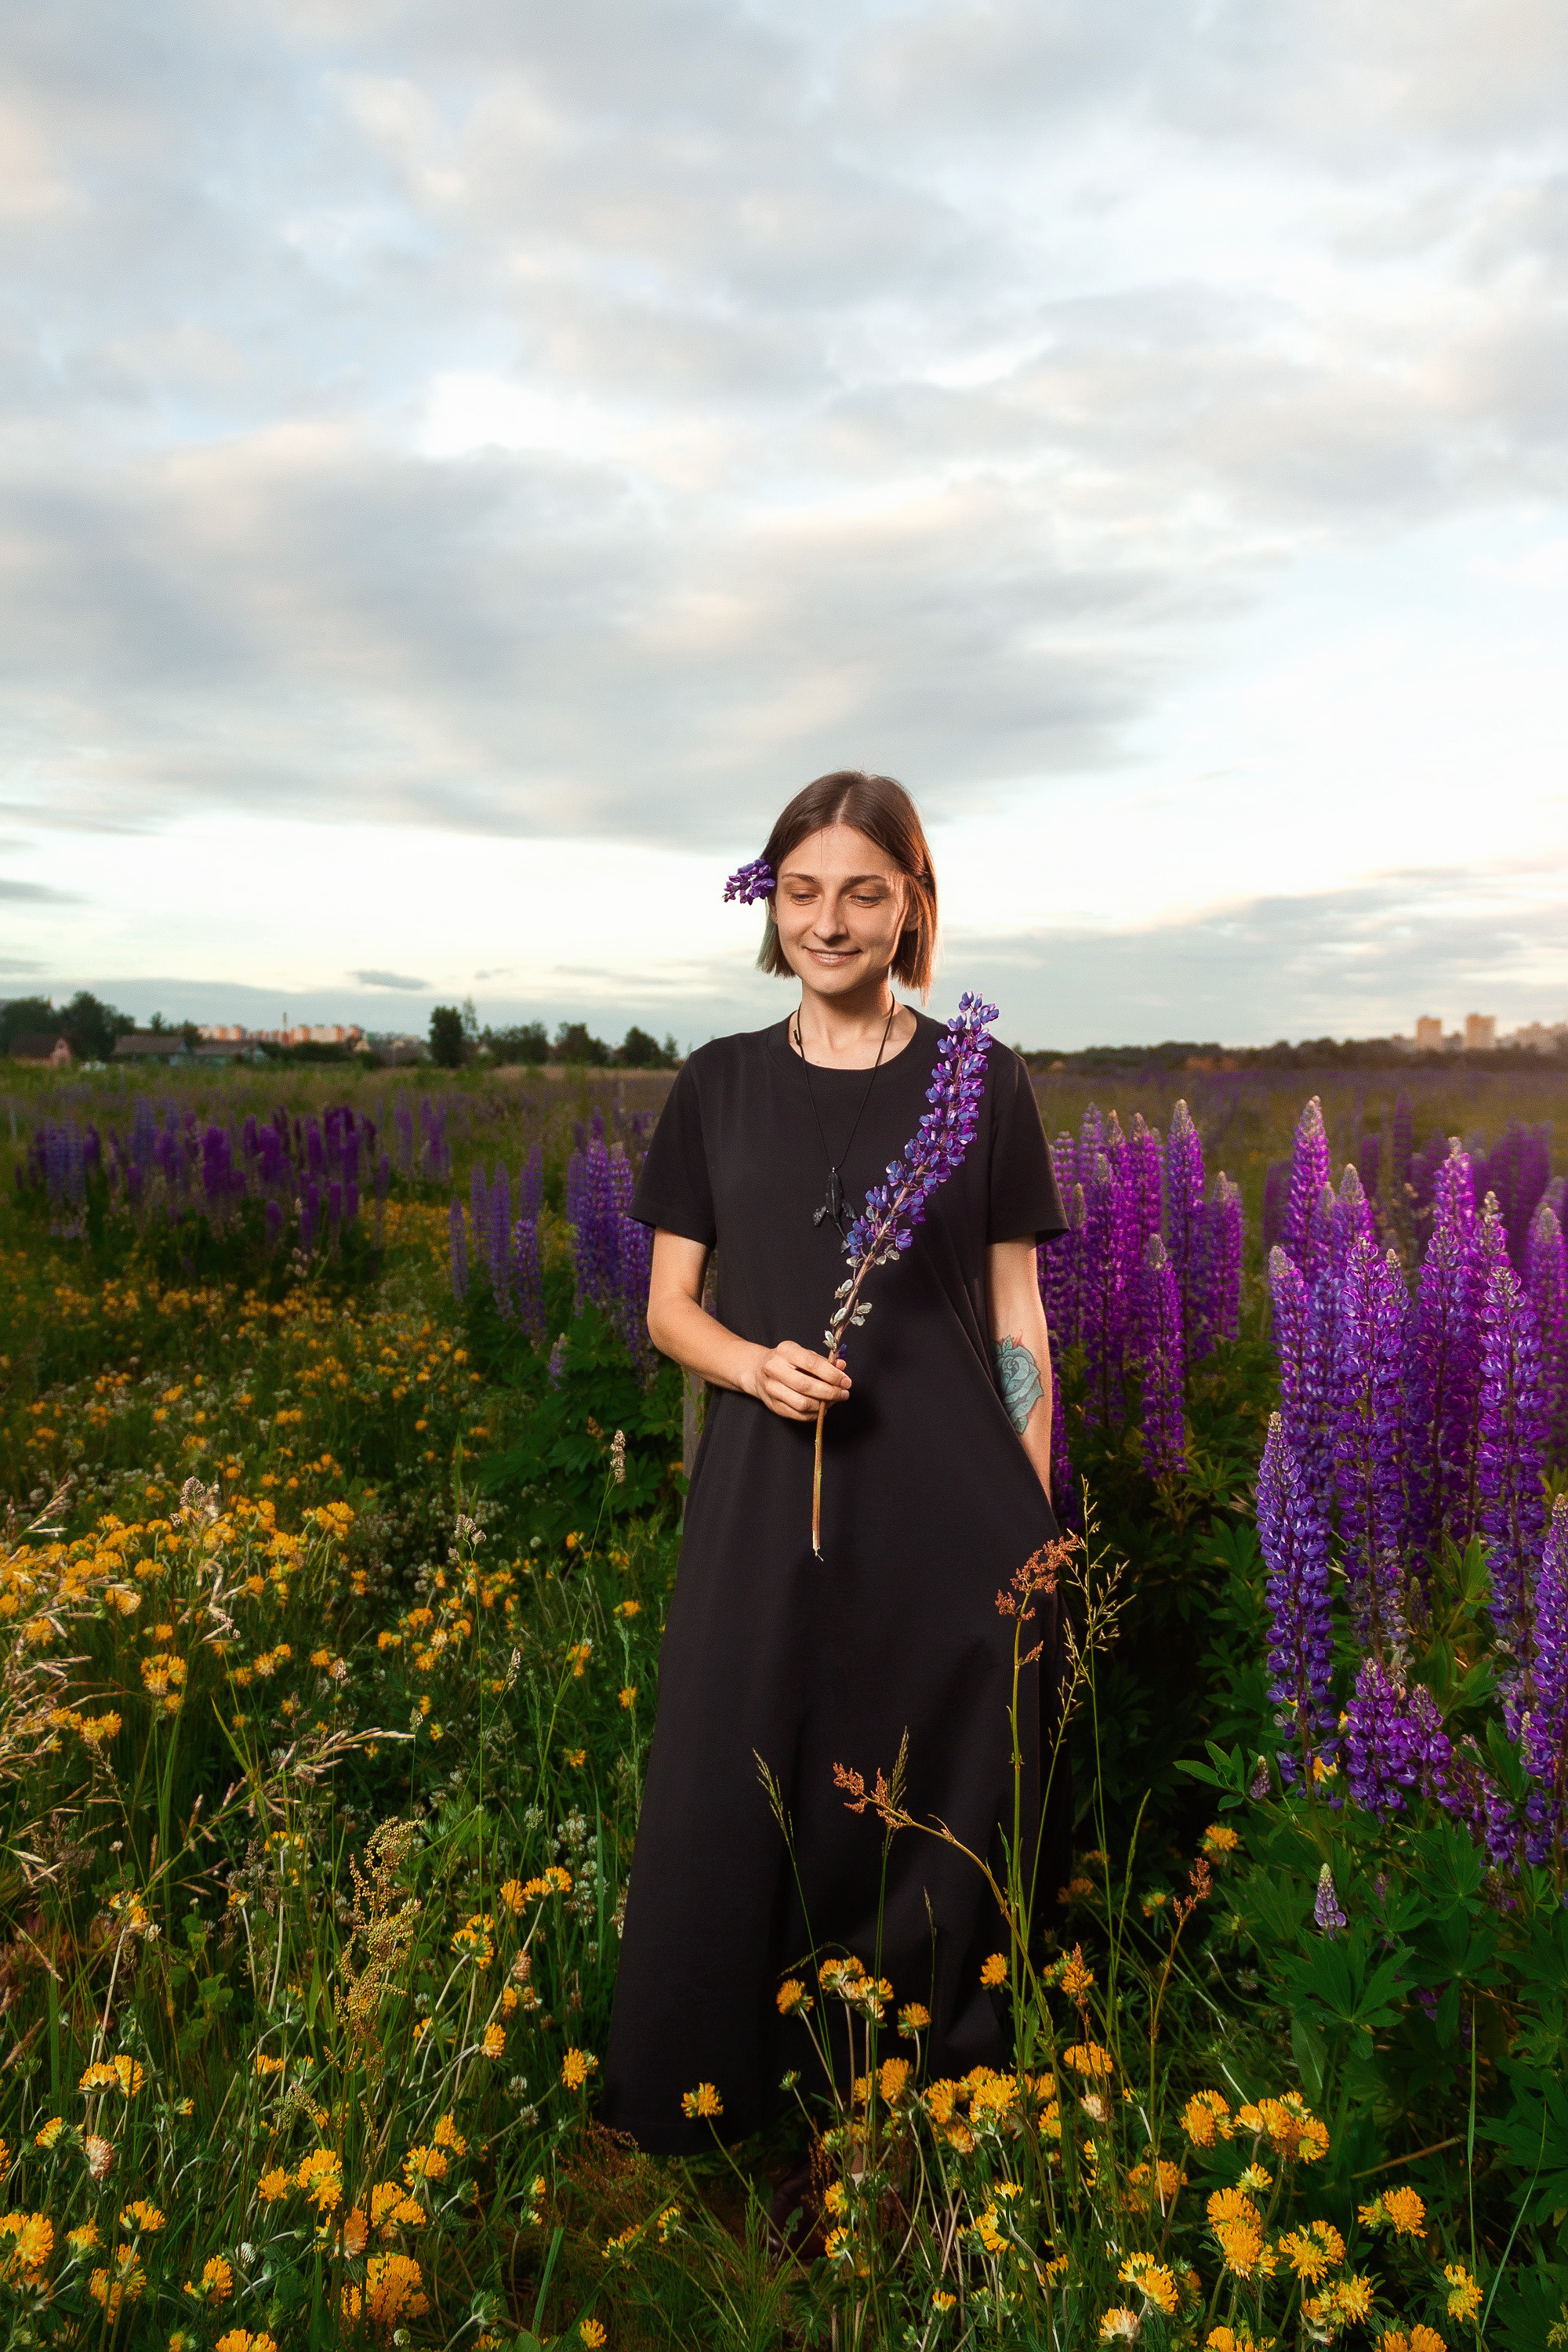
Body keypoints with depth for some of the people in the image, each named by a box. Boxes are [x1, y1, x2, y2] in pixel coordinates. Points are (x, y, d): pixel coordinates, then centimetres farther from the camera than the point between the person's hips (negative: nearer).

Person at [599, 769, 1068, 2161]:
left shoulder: (983, 1084, 1)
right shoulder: (719, 1086, 4)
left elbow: (1018, 1317, 3)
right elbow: (669, 1307, 7)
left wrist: (1037, 1520, 0)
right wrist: (754, 1364, -14)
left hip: (946, 1513, -1)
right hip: (768, 1506, 1)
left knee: (943, 1796, 8)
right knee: (739, 1789, 8)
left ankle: (940, 2077, 33)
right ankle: (704, 2093, 31)